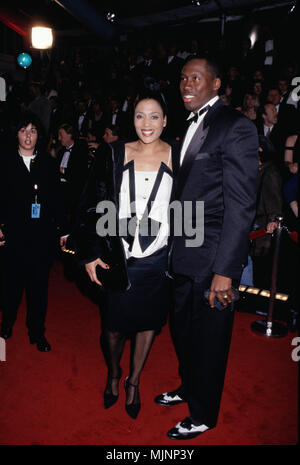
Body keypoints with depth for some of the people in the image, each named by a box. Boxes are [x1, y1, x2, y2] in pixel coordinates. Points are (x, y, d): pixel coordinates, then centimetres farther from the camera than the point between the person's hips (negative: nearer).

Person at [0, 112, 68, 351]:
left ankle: (37, 333, 21)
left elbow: (57, 199, 8)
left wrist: (63, 230, 7)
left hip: (43, 234, 1)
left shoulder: (49, 163, 7)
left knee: (39, 284, 7)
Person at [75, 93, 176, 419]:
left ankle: (134, 381, 39)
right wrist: (90, 254, -5)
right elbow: (92, 205, -1)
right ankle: (113, 373, 42)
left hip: (158, 258, 1)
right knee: (116, 324, 10)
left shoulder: (177, 157, -1)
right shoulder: (114, 154, -1)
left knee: (149, 322, 13)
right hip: (119, 257, 0)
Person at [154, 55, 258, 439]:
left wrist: (225, 270, -24)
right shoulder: (191, 127, 14)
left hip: (212, 258, -8)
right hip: (183, 254, 8)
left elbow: (241, 205, -19)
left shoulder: (236, 127, -13)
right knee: (183, 330, 22)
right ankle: (188, 387, 48)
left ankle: (203, 415, 32)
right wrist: (173, 248, 9)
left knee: (208, 338, 9)